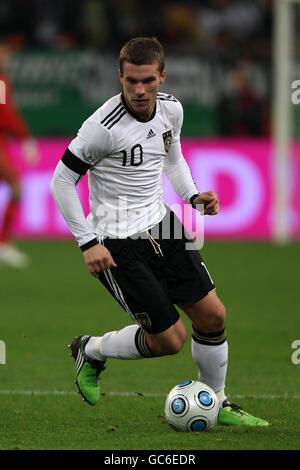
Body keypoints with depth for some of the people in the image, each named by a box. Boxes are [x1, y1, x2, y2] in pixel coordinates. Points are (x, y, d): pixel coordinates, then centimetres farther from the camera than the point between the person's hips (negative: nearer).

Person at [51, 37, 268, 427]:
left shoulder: (171, 109, -1)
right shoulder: (103, 127, -23)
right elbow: (62, 181, -13)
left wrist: (194, 197, 2)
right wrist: (88, 243, -15)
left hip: (161, 225, 7)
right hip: (118, 243, -7)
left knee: (212, 314, 3)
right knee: (170, 339, -6)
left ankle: (215, 403, 23)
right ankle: (91, 351, 20)